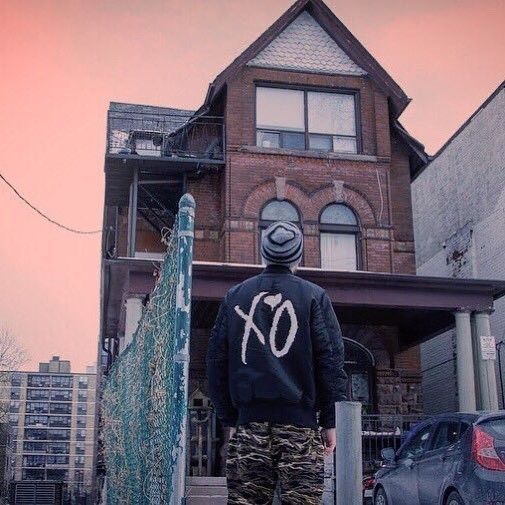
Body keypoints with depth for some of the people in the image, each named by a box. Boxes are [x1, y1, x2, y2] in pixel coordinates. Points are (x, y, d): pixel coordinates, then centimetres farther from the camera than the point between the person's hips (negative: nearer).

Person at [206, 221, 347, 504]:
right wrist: (330, 422, 2)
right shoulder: (314, 296, 3)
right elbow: (331, 361, -2)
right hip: (298, 419, -2)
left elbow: (217, 361, 11)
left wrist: (229, 418, 15)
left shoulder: (235, 297, 11)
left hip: (249, 420, 3)